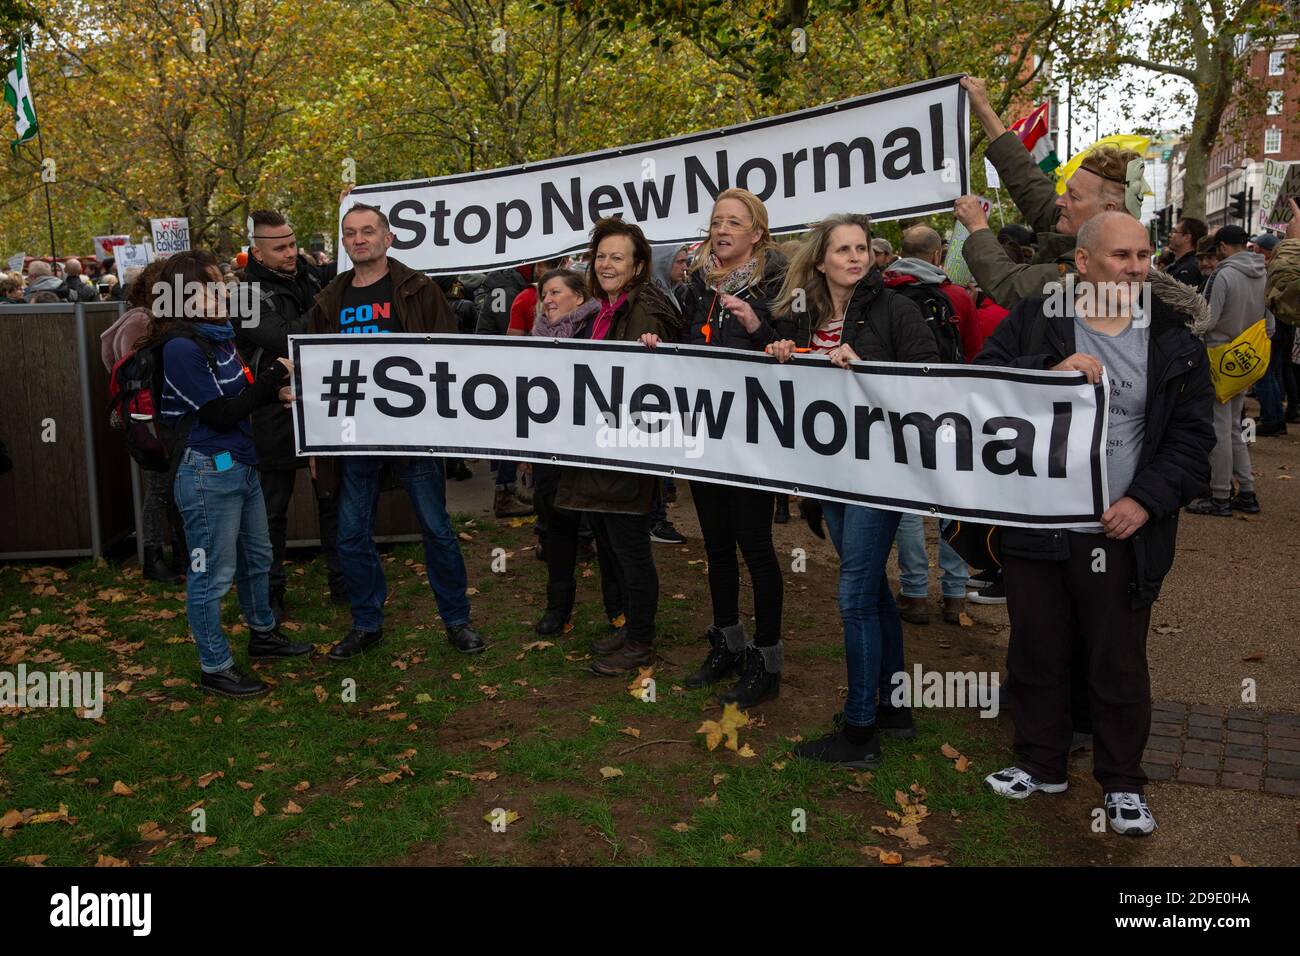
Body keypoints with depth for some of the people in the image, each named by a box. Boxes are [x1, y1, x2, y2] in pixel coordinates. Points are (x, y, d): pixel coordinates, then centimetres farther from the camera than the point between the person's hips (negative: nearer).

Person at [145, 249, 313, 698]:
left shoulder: (218, 336, 7)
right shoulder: (182, 347, -18)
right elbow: (220, 414, -19)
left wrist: (275, 392, -3)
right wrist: (275, 377, -13)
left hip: (241, 467, 9)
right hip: (208, 474, -9)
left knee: (256, 558, 23)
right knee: (212, 575, 2)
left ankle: (263, 634, 42)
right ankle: (214, 668, 16)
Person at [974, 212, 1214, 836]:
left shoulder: (1174, 339, 2)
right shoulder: (1035, 320, 1)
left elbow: (1193, 435, 1)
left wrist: (1146, 501, -12)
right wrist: (1049, 370, -24)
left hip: (1120, 534, 0)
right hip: (1034, 526, 1)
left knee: (1119, 665, 10)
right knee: (1036, 653, 15)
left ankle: (1122, 782, 30)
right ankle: (1041, 763, 34)